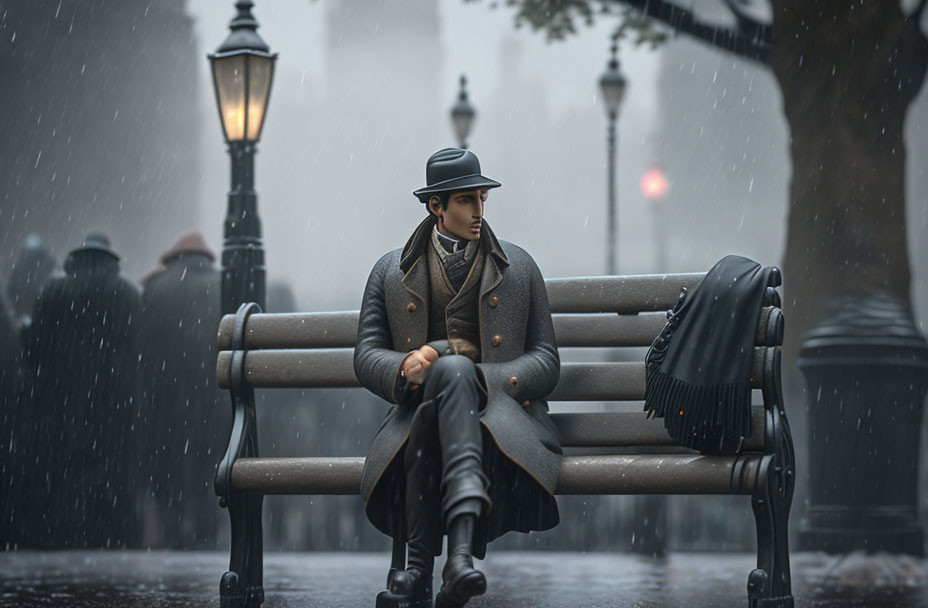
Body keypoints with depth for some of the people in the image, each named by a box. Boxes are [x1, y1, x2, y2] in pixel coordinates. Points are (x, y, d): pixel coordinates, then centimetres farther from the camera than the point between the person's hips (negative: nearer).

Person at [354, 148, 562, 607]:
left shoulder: (519, 267, 17)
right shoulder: (391, 272, 18)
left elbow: (545, 362, 11)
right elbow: (366, 358, 11)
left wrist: (485, 380, -10)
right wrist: (405, 367, -14)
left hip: (499, 404, 0)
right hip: (418, 408, 1)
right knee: (451, 369, -37)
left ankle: (421, 570, -47)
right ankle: (461, 552, -48)